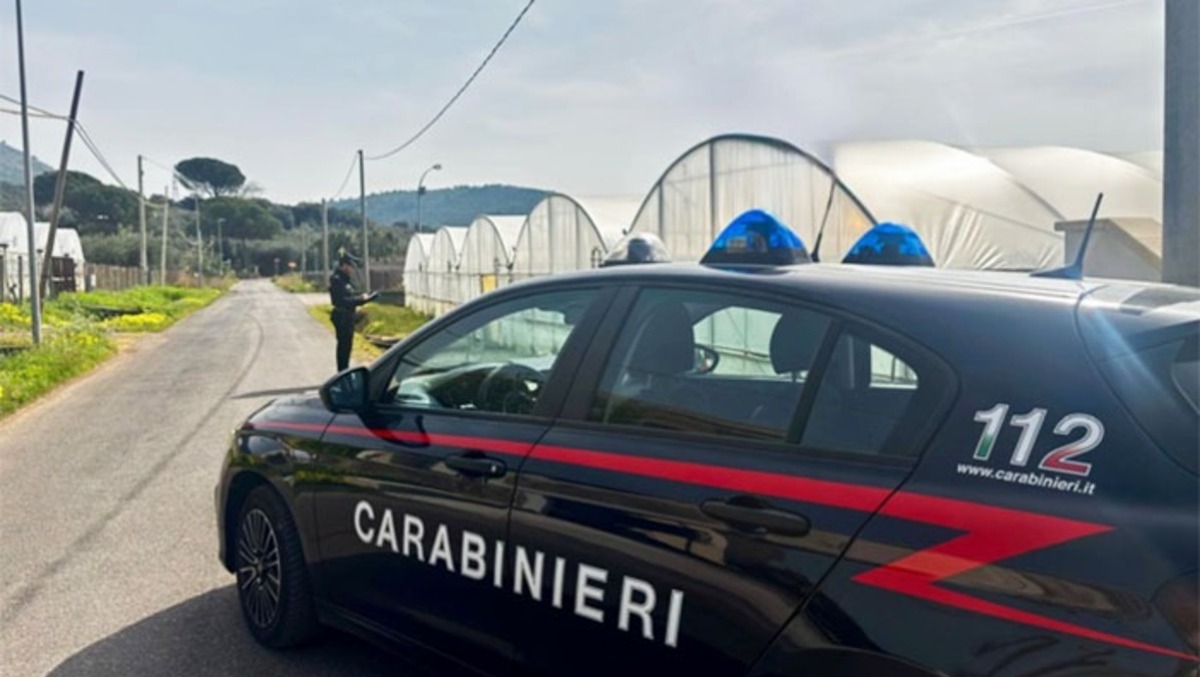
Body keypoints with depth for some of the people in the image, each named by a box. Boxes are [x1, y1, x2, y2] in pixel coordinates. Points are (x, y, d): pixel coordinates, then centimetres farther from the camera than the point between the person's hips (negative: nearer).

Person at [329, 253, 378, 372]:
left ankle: (344, 372, 27)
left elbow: (351, 296, 17)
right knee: (344, 345, -5)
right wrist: (361, 298, -20)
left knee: (346, 344, 16)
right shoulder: (337, 280, -17)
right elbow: (343, 300, -24)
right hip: (342, 317, -10)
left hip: (347, 316, 10)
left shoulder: (344, 279, 14)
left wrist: (365, 297, 5)